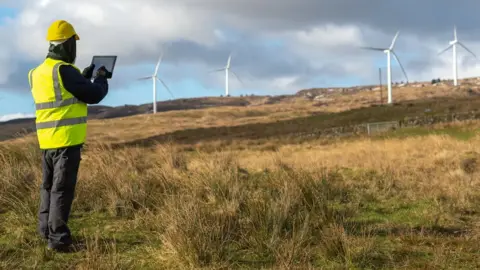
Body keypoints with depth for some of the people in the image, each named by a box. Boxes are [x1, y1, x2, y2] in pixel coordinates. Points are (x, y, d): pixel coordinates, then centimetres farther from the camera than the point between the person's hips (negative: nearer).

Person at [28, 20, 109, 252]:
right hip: (67, 139, -8)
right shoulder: (64, 70, -16)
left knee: (49, 186, 18)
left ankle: (46, 230, 27)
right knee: (62, 189, -4)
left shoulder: (37, 73, 10)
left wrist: (85, 76, 24)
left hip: (47, 140, 8)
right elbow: (94, 95, -12)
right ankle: (58, 238, -1)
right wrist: (101, 78, 8)